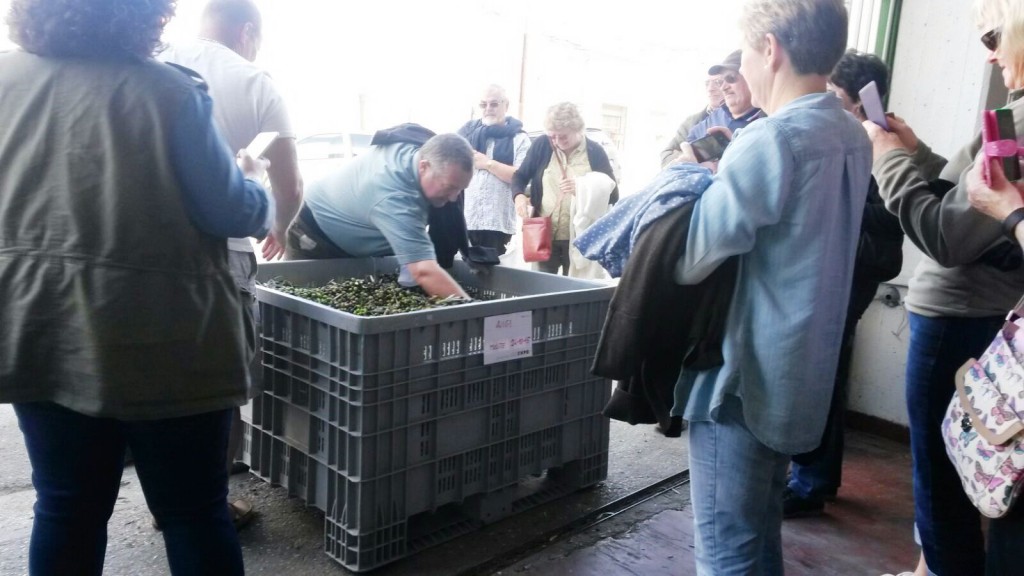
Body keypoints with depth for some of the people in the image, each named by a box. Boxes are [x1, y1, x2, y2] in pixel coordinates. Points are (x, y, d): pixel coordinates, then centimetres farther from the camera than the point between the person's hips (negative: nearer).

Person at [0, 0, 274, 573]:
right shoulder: (170, 91, -12)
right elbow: (232, 213, -9)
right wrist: (254, 180, 11)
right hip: (157, 338, -4)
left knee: (66, 510, 18)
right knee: (195, 512, 10)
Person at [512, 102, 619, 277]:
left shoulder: (595, 152, 0)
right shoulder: (542, 145, 3)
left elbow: (613, 195, 0)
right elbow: (520, 176, 11)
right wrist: (519, 196, -12)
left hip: (580, 239, -1)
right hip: (545, 236, 1)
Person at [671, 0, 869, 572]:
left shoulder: (770, 139, -21)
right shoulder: (853, 136, 7)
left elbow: (688, 262, -18)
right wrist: (726, 173, 5)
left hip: (744, 375, -9)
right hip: (804, 371, 9)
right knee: (761, 530, 23)